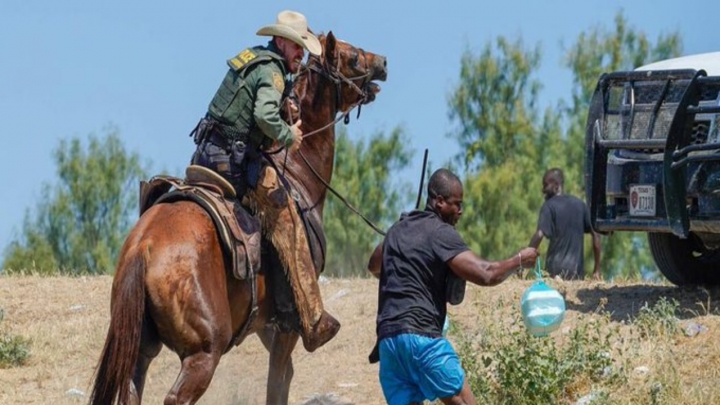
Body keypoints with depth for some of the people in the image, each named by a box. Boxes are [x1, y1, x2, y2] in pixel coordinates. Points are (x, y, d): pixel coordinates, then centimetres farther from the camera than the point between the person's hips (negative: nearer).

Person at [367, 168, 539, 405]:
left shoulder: (398, 229, 21)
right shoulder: (441, 234, -4)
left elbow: (374, 267, 40)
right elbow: (485, 275, -12)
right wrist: (519, 260, 2)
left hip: (387, 337, 8)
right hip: (421, 334, -8)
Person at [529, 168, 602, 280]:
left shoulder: (549, 206, -3)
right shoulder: (580, 204, 13)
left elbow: (539, 235, -16)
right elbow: (595, 235, 12)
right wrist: (597, 270, 16)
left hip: (556, 270, -5)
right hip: (577, 271, 5)